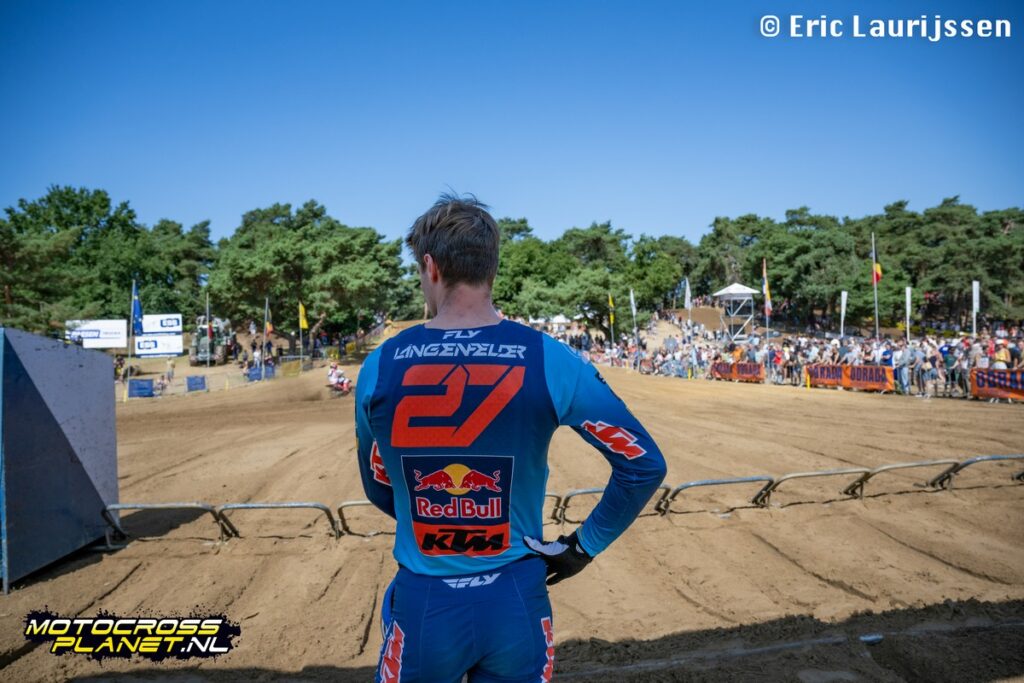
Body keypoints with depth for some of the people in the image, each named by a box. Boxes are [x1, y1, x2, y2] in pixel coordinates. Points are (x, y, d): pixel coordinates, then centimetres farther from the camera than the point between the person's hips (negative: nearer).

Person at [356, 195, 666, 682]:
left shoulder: (380, 366, -10)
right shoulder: (550, 361, -13)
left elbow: (379, 487, 3)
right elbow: (644, 466, -8)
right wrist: (583, 546, 1)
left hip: (422, 606, 1)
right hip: (515, 604, 0)